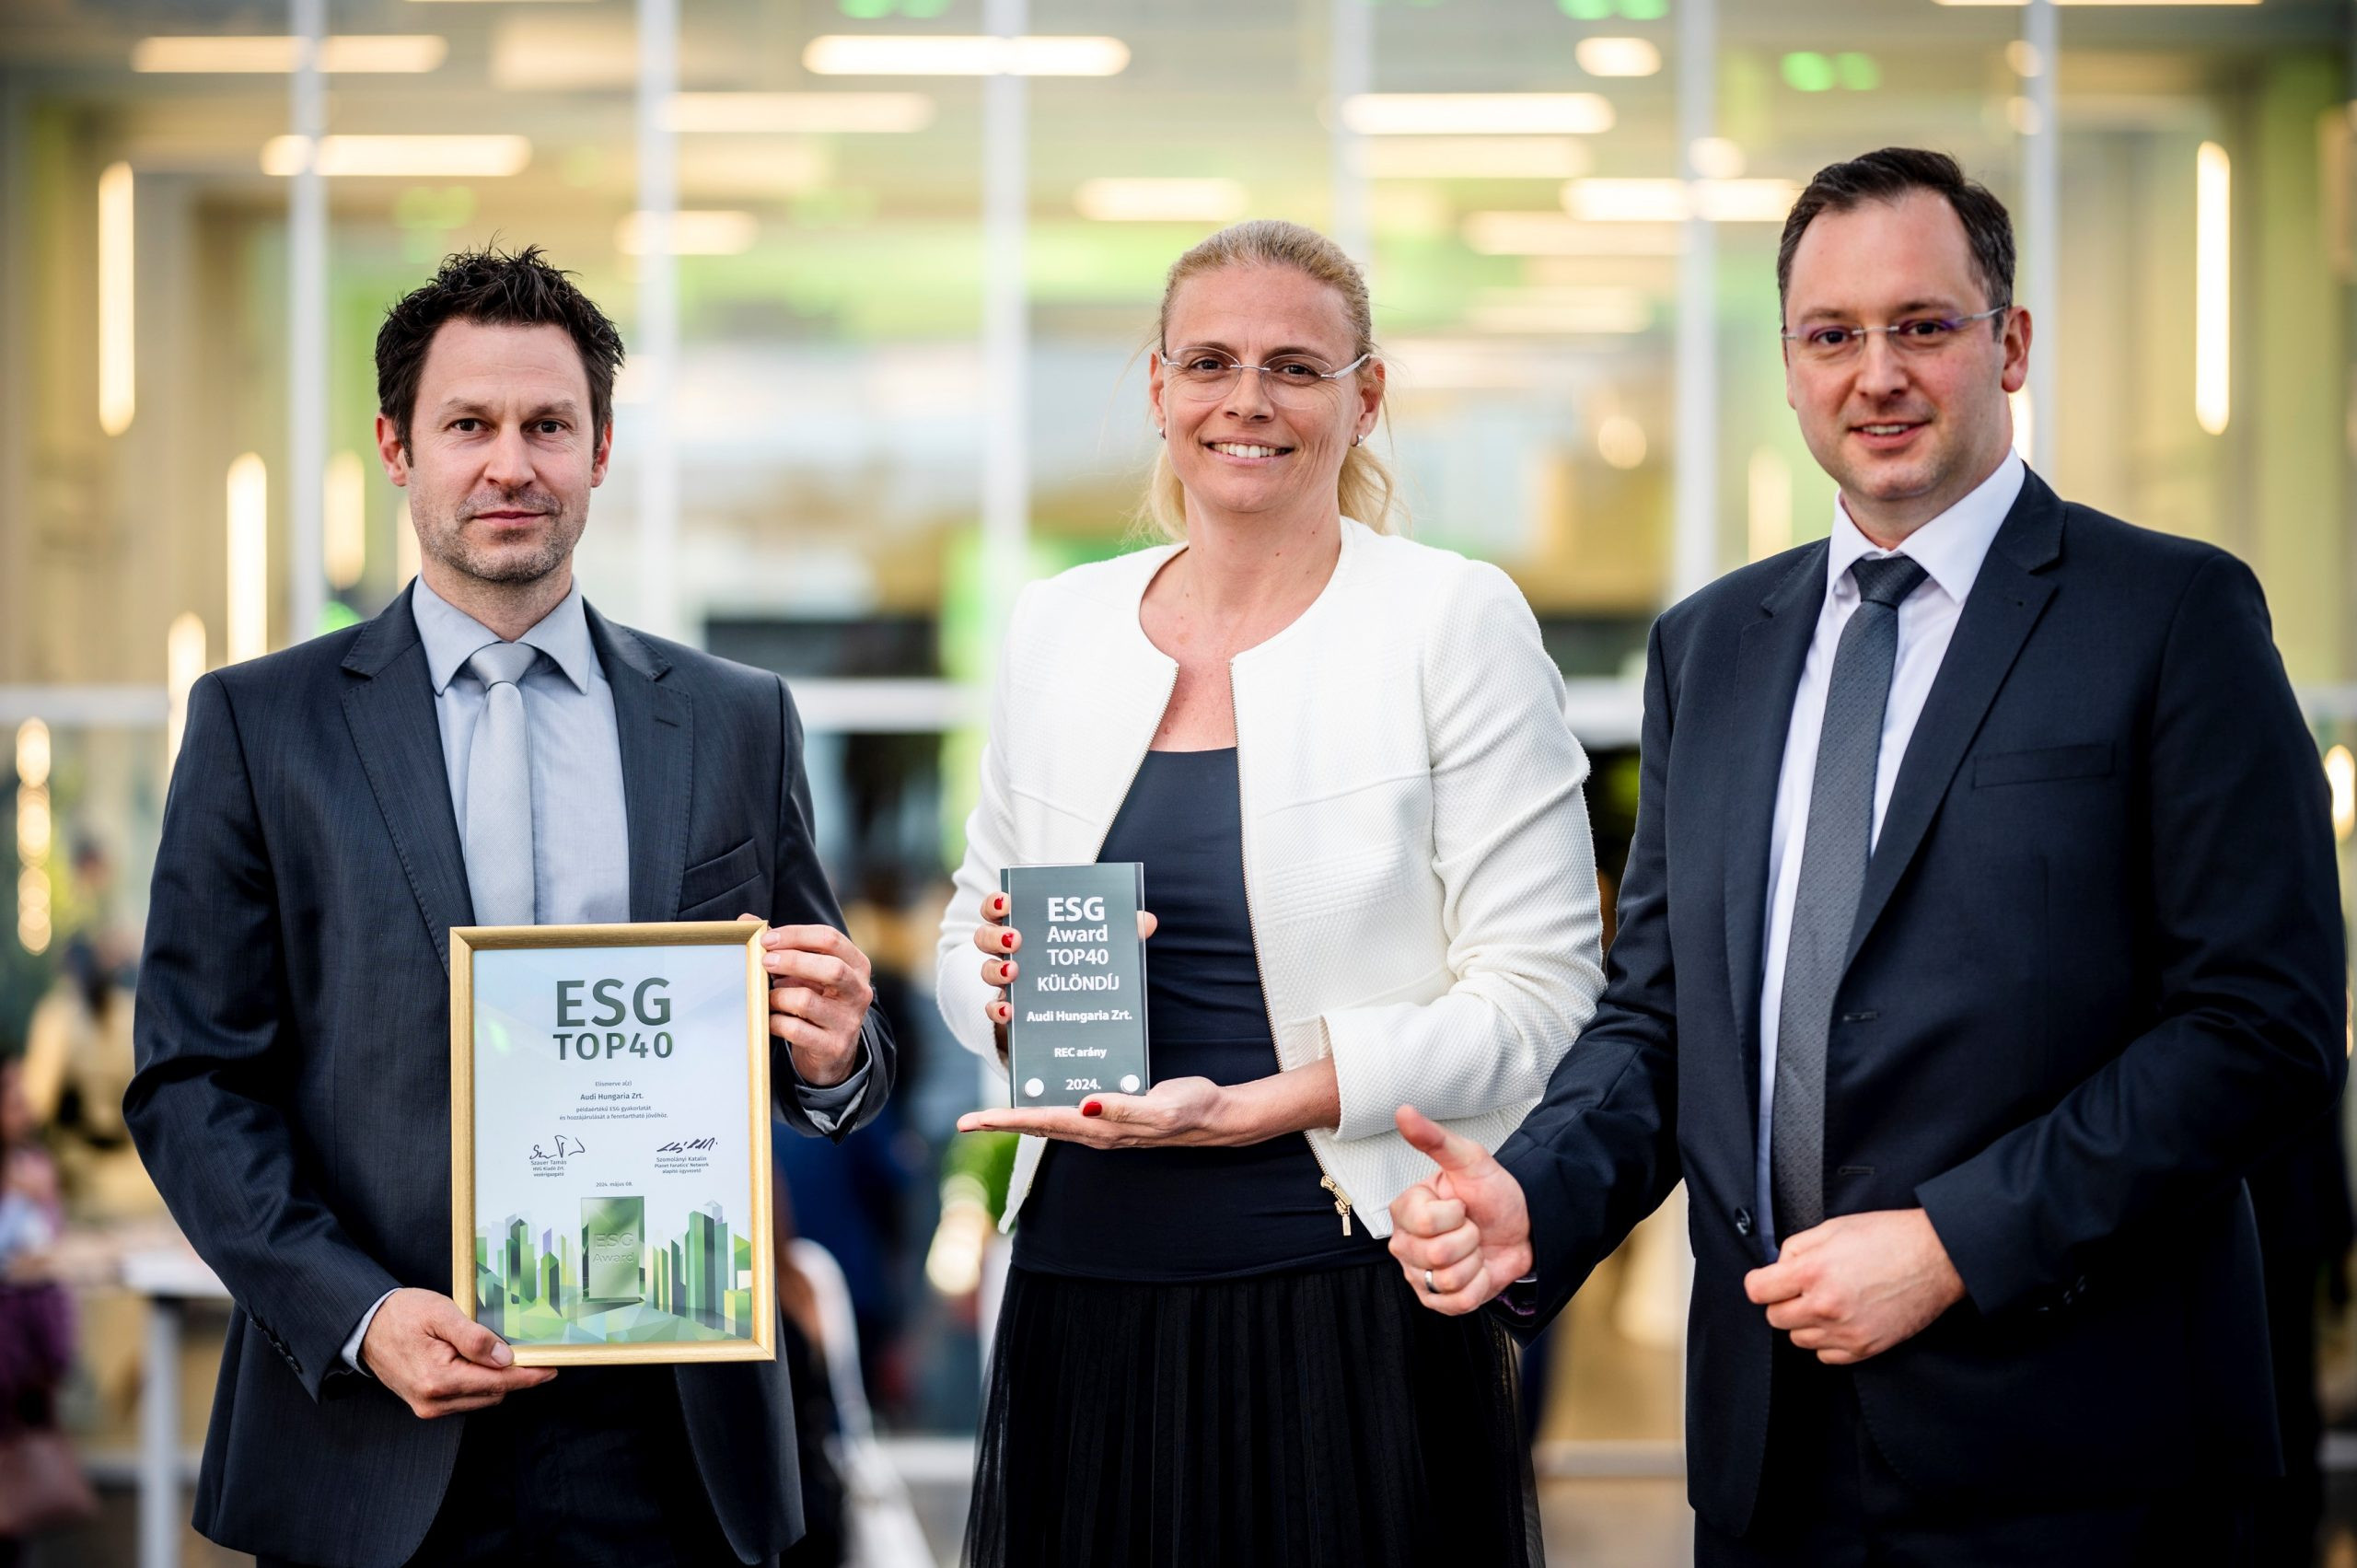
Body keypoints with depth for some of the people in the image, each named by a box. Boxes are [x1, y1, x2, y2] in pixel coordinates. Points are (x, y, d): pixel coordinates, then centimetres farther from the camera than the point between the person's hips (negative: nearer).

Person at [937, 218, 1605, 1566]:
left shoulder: (1457, 621, -3)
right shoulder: (1056, 629, 10)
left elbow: (1542, 999, -8)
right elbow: (974, 932, 21)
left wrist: (1251, 1104, -17)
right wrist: (1004, 990, -3)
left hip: (1352, 1312, -4)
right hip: (1087, 1292, 4)